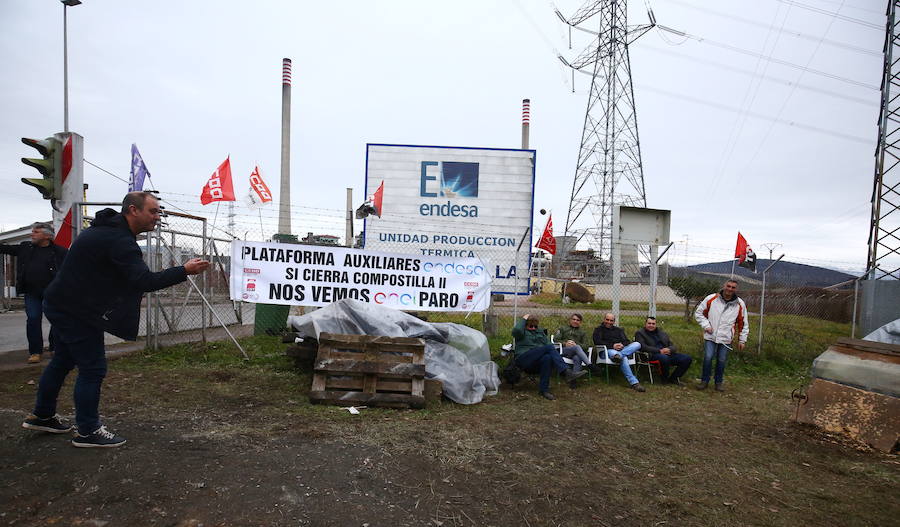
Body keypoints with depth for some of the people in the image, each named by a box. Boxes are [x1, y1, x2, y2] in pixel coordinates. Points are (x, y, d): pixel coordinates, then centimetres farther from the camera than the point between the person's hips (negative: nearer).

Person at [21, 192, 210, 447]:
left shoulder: (109, 229, 8)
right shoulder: (118, 240, -26)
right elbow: (144, 281, -32)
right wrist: (184, 271, -31)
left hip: (62, 304, 11)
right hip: (77, 311, -11)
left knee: (64, 359, 24)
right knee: (93, 368, -3)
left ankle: (42, 416, 41)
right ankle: (88, 431, 9)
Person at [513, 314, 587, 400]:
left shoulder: (540, 331, 27)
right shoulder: (523, 332, 10)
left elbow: (548, 342, 16)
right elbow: (516, 330, -15)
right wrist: (523, 319, -1)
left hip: (536, 363, 5)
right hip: (524, 360, -5)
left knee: (547, 357, -35)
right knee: (549, 347, -26)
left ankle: (544, 390, -30)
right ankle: (567, 372, -38)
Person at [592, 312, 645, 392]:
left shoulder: (619, 330, 30)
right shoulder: (599, 329, 16)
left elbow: (626, 341, 18)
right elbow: (597, 342, -2)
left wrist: (622, 345, -8)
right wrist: (612, 346, -12)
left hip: (622, 349, 5)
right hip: (608, 350, -5)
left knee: (637, 344, -23)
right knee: (623, 358, -38)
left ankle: (619, 355, -41)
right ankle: (634, 383, -45)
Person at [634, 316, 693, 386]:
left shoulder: (663, 333, 24)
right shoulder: (640, 333, 7)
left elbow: (673, 347, 17)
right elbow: (643, 347, -9)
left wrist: (669, 350, -8)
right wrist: (659, 351, -15)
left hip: (668, 354, 6)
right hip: (653, 355, -6)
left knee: (687, 358, -13)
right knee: (664, 357, -39)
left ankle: (673, 378, -1)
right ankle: (665, 379, -12)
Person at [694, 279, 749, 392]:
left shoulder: (740, 304, 0)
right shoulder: (711, 299, -5)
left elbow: (743, 323, 8)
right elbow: (698, 313, 5)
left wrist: (742, 340, 8)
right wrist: (706, 325, -6)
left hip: (726, 338, 1)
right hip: (710, 336, -1)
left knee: (721, 361, 7)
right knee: (708, 357, -7)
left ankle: (719, 382, 25)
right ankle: (704, 380, 10)